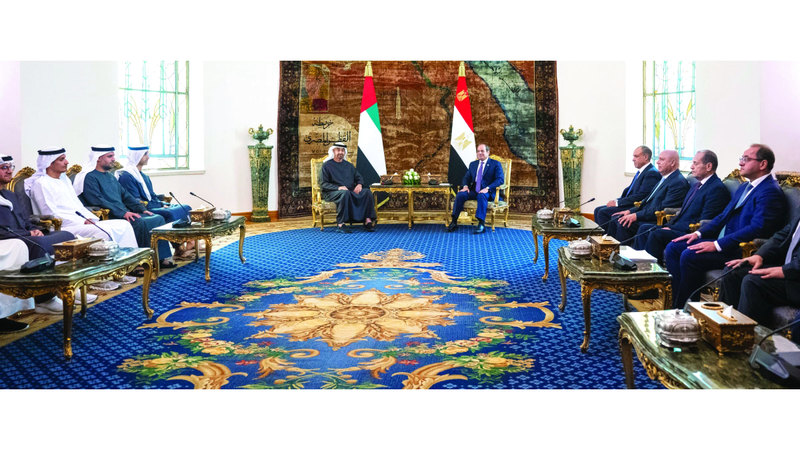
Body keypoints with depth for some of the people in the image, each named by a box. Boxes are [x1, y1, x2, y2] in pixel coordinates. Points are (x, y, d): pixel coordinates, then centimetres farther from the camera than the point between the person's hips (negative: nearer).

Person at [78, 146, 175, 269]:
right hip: (111, 217, -9)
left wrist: (142, 209, 11)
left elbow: (126, 196, 26)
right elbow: (98, 201, -16)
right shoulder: (90, 178, -3)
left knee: (158, 218, -5)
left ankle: (163, 258, -8)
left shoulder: (111, 177, 26)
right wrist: (123, 213, -24)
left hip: (126, 214, 9)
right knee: (141, 223, -31)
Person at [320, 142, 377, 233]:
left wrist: (359, 184, -4)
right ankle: (340, 225, -39)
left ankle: (368, 221, -28)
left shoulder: (348, 165, 22)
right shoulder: (327, 165, 6)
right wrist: (338, 188, -20)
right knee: (345, 193, -39)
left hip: (351, 191, 5)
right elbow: (323, 184, -4)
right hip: (332, 192, -5)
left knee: (367, 191, -20)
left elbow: (359, 177, 22)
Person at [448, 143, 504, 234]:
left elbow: (500, 179, -9)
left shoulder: (495, 164, 3)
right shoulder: (473, 164, 20)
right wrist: (465, 186, -6)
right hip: (474, 191, 5)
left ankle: (481, 224, -41)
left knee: (481, 196, -39)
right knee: (460, 194, -23)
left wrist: (487, 188, -23)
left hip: (488, 192, -5)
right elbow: (466, 178, 19)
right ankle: (454, 221, -22)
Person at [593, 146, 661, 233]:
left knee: (603, 212, -20)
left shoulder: (652, 173, -14)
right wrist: (616, 200, 2)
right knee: (598, 210, 3)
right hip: (630, 205, 10)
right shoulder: (640, 172, 17)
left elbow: (641, 196, -21)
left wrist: (618, 202, -18)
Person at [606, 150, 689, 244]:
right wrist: (630, 211, 8)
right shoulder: (664, 179, 19)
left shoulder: (679, 182, -13)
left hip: (658, 222, -10)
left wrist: (636, 216, -23)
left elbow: (663, 209, -20)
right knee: (616, 218, 1)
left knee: (623, 224, -26)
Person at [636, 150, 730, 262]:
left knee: (656, 234, -27)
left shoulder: (717, 189, -12)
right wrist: (669, 225, 2)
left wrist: (672, 228, -17)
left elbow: (703, 223, -18)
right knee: (644, 228, 0)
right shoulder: (697, 185, 19)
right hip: (678, 228, 10)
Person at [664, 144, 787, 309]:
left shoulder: (770, 192, -13)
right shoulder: (744, 188, 19)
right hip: (721, 240, 10)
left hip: (741, 250, -10)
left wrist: (717, 245, -25)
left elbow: (757, 229, -23)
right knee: (673, 248, -2)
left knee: (689, 256, -27)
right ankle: (675, 303, -4)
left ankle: (685, 308, -12)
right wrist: (699, 233, 5)